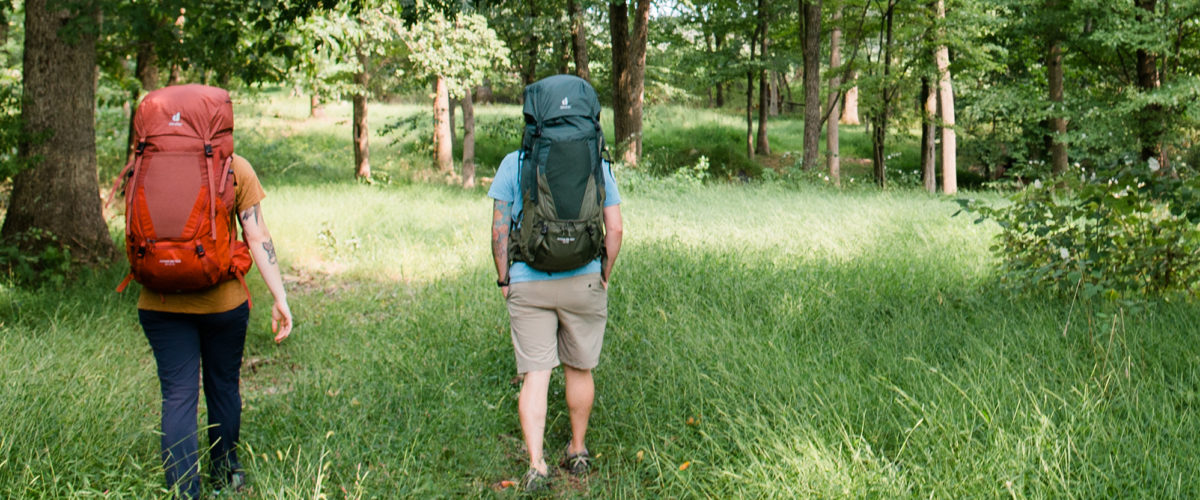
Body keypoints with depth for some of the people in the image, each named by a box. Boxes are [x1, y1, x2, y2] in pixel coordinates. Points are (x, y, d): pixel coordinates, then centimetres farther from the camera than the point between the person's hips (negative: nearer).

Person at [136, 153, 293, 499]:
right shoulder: (236, 167, -6)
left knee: (178, 396, 3)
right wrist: (279, 298, -4)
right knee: (223, 387, 17)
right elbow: (257, 237, -7)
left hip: (161, 304, 0)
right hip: (224, 300, 0)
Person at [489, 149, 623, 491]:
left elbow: (499, 229, -2)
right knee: (579, 369, 16)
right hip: (583, 281, 1)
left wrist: (504, 280, 7)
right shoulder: (597, 165, 2)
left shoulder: (513, 163, 0)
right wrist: (604, 277, 12)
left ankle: (536, 464, -9)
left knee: (535, 375, 0)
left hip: (527, 285, -1)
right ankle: (578, 451, 29)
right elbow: (614, 228, 0)